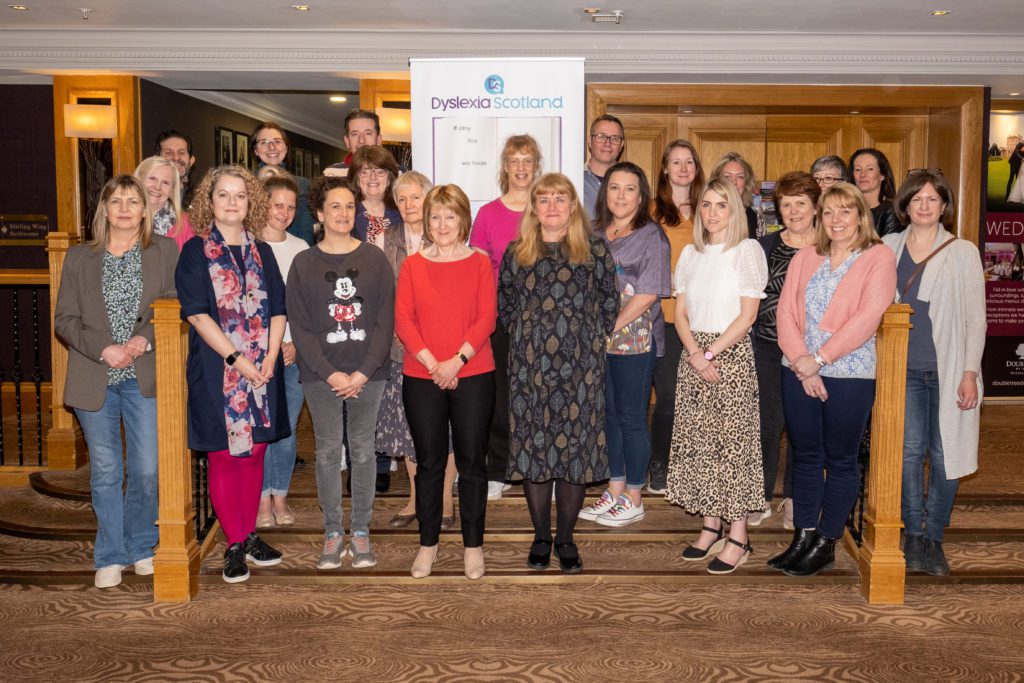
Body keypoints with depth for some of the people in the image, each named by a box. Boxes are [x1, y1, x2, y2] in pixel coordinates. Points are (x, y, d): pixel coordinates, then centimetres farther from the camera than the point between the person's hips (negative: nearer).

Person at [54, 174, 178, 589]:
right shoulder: (79, 258, 8)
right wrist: (103, 350, -12)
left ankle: (141, 547, 22)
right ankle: (110, 557, 19)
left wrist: (144, 340, -16)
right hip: (95, 380, 1)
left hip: (145, 377, -1)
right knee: (105, 472, 7)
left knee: (147, 469, 1)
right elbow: (64, 319, 3)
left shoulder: (165, 252, 5)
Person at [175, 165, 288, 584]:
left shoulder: (262, 252, 10)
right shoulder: (195, 252, -1)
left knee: (255, 452, 9)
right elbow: (196, 313, -9)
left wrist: (270, 358, -7)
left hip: (262, 370, 4)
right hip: (216, 369, -4)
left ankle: (250, 536, 22)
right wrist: (236, 358, -16)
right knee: (224, 455, 1)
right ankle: (234, 545, 12)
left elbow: (277, 309, 7)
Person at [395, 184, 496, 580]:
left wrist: (457, 361, -16)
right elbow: (403, 319, -2)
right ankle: (428, 543, 22)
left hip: (473, 376, -1)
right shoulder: (412, 265, 5)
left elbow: (487, 318, -5)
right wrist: (432, 363, -13)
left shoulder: (480, 263, 2)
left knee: (472, 461, 6)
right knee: (429, 462, 9)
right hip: (421, 377, 1)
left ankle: (473, 544, 19)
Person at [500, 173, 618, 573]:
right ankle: (541, 538, 19)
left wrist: (593, 338, 3)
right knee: (533, 445, 4)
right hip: (530, 365, 1)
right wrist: (523, 333, 8)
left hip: (580, 364, -1)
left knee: (575, 446, 2)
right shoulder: (516, 252, 7)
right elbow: (503, 302, 16)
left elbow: (610, 300, 8)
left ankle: (566, 539, 17)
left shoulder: (594, 250, 3)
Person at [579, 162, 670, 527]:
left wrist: (612, 327, -15)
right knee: (608, 414, 12)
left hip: (634, 340, -6)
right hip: (599, 339, 6)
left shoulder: (650, 236, -6)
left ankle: (633, 500, 15)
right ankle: (615, 492, 25)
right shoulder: (595, 233, 11)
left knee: (631, 417, 2)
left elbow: (647, 294, -13)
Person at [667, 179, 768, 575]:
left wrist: (710, 352, -13)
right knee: (696, 439, 6)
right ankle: (711, 526, 18)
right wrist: (695, 354, -7)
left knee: (731, 440, -4)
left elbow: (748, 315, -9)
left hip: (731, 353, -5)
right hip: (694, 354, 5)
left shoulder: (746, 251, -4)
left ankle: (738, 537, 3)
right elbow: (680, 312, 8)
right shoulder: (690, 254, 12)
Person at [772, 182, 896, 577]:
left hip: (850, 375, -4)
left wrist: (819, 358, -16)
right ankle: (803, 538, 21)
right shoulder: (805, 258, 10)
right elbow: (785, 312, 2)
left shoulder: (879, 258, -3)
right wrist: (801, 364, -11)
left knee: (840, 460, 6)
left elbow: (867, 317, -14)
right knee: (805, 456, 11)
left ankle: (826, 544, 16)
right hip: (800, 373, 4)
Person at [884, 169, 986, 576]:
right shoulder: (889, 248, 8)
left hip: (948, 369, -1)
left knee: (944, 453, 2)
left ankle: (934, 538, 15)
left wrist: (970, 372, -6)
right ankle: (913, 534, 9)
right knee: (910, 449, -2)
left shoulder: (963, 252, 2)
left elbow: (975, 317, 1)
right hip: (905, 367, 1)